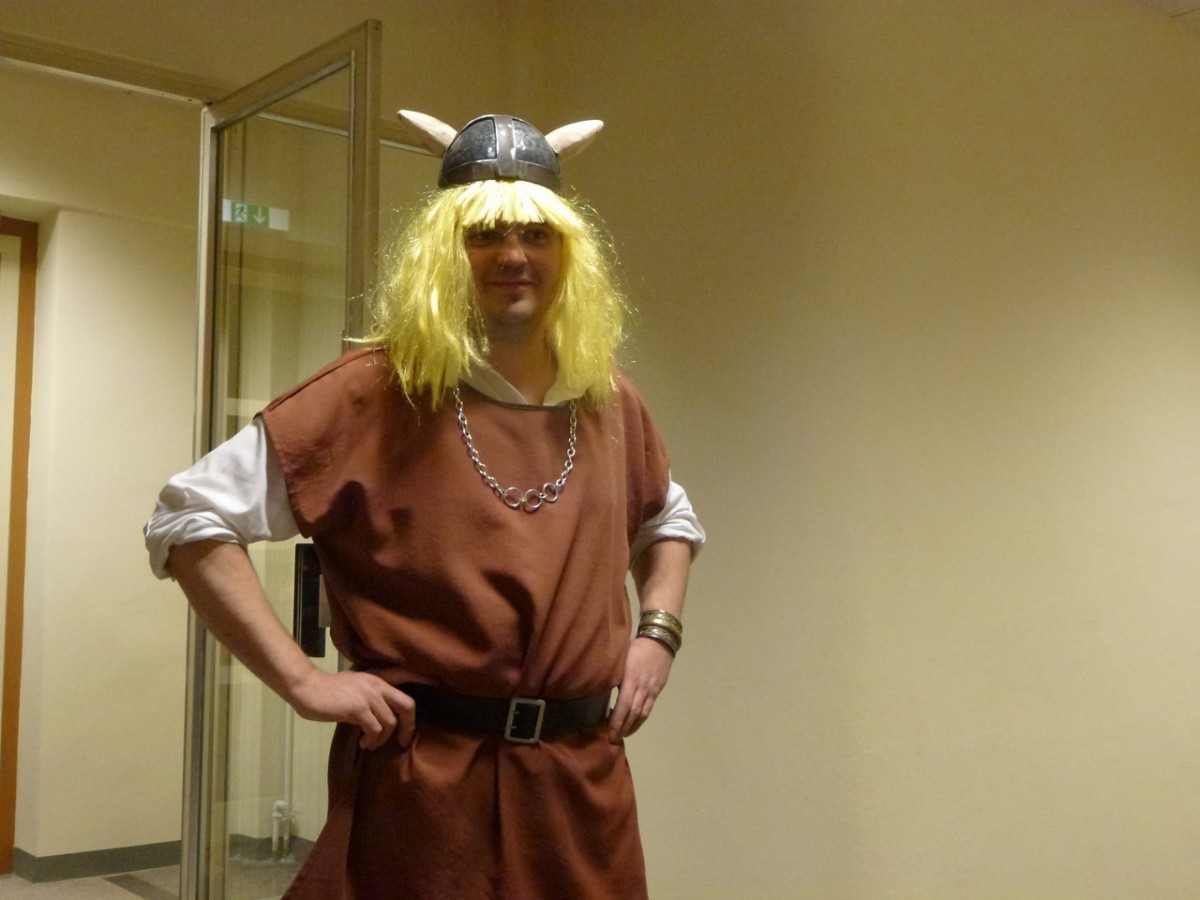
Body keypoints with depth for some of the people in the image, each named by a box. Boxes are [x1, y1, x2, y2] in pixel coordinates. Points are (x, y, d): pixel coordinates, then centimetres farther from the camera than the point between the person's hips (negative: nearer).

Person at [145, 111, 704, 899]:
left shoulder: (607, 400, 6)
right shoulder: (376, 393, -10)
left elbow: (670, 523, 25)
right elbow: (189, 518, -11)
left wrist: (659, 630, 7)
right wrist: (301, 678, -15)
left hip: (585, 780, 5)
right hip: (424, 781, -4)